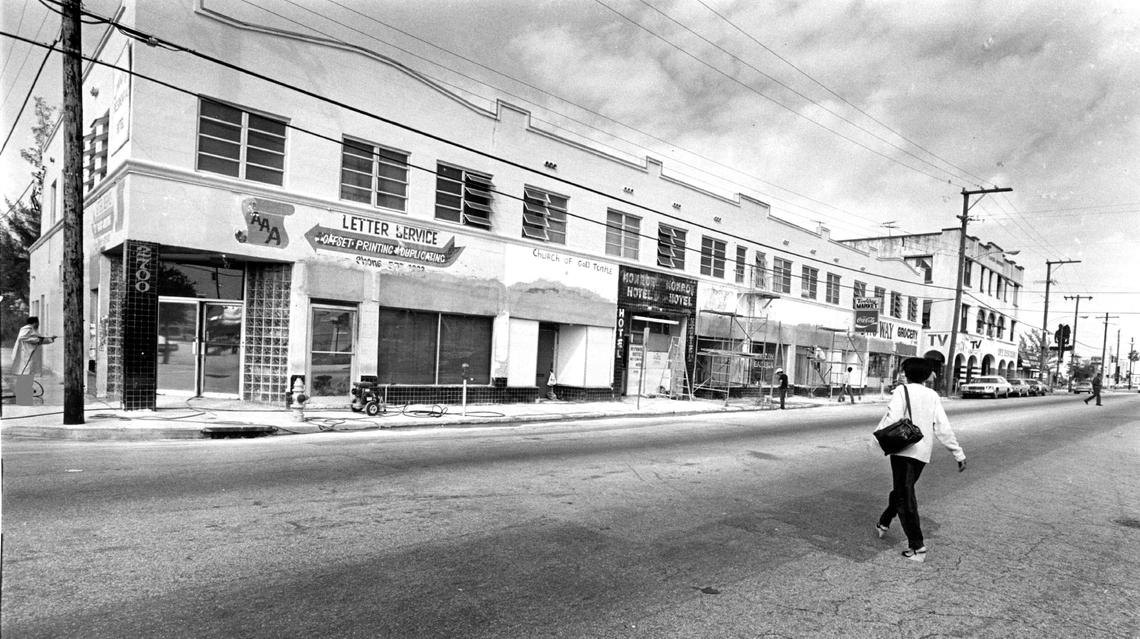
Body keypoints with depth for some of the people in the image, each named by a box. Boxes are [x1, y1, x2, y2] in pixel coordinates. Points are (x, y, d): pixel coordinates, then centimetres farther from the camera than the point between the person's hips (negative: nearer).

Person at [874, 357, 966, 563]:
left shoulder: (902, 391, -6)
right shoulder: (933, 396, 7)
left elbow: (892, 418, -18)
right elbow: (943, 428, 2)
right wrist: (959, 454, 4)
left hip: (903, 451, -6)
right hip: (923, 453, 6)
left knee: (906, 498, -2)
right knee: (901, 489, 23)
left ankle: (917, 547, -6)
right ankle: (883, 524, 40)